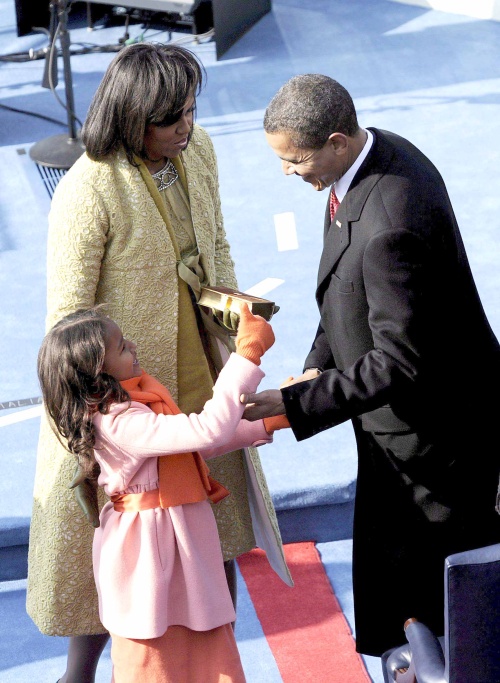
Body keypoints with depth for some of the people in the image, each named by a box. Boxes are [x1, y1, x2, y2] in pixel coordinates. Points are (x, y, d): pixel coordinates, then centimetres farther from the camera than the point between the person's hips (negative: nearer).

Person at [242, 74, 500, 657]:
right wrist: (320, 364, 3)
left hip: (434, 429, -10)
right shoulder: (382, 152, -3)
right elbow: (349, 288, 11)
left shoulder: (391, 225, -34)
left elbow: (398, 363, -29)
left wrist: (292, 404, -25)